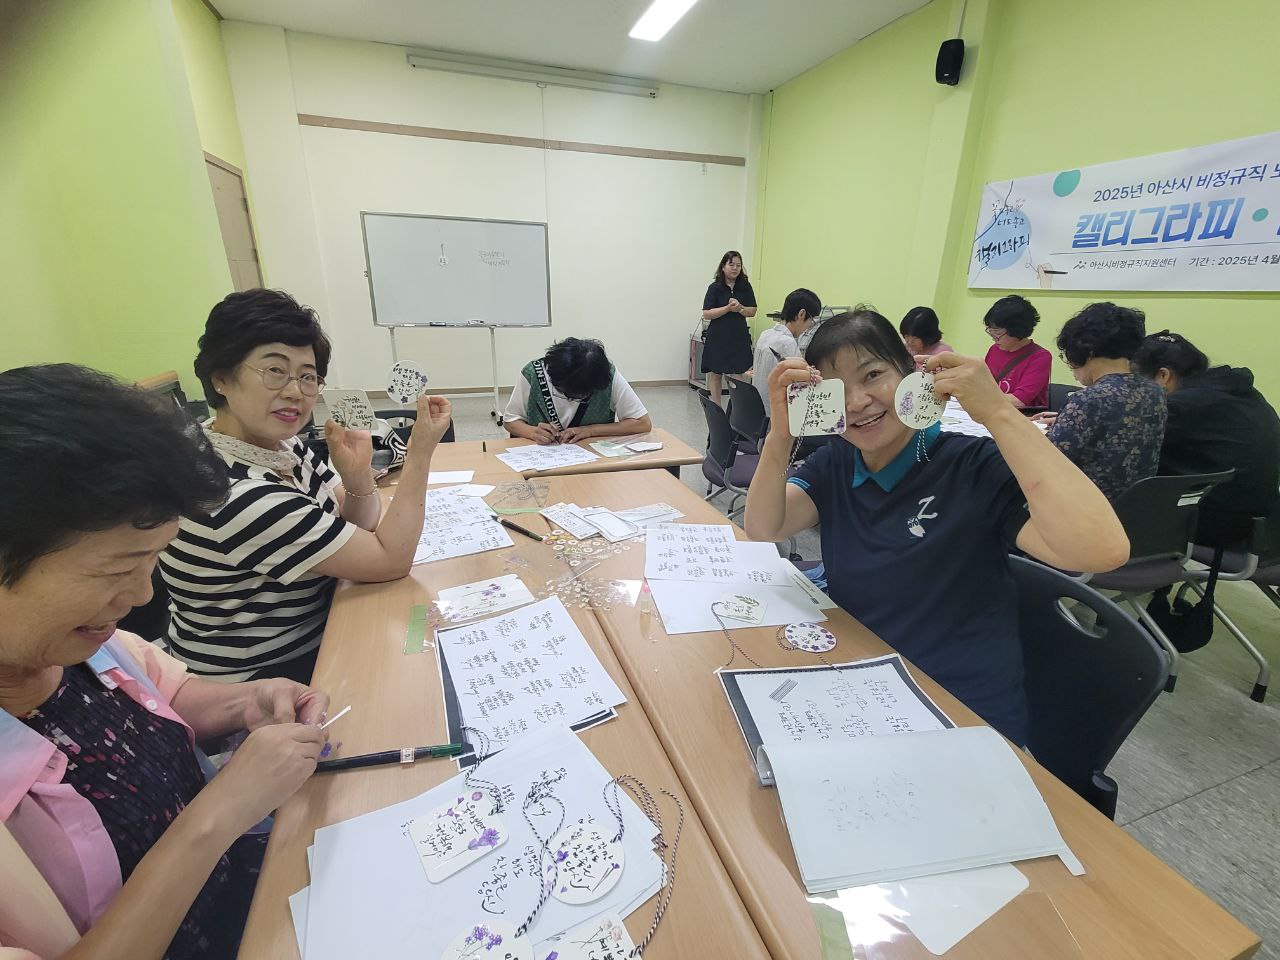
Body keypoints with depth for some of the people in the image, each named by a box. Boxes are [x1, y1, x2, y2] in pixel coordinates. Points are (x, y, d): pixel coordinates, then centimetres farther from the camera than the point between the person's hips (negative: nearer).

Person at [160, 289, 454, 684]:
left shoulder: (280, 444, -6)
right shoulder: (236, 494, -31)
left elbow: (361, 531, 0)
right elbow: (390, 560, -26)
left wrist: (357, 476, -20)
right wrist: (420, 452, -28)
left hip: (312, 631, 6)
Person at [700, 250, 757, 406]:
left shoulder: (745, 286, 6)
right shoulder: (715, 288, -1)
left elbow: (752, 311, 5)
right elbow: (706, 314, -9)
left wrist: (739, 308, -14)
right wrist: (728, 308, -18)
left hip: (739, 336, 2)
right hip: (718, 337, -2)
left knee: (738, 374, 0)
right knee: (715, 374, 4)